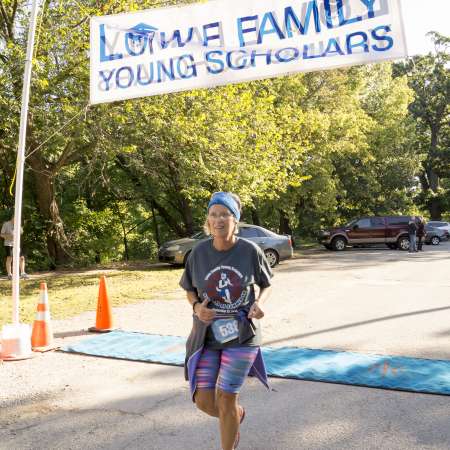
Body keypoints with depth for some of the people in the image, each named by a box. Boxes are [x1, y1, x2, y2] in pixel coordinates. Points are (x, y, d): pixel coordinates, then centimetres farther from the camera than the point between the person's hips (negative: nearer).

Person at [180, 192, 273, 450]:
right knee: (204, 402, 4)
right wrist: (197, 307, -15)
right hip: (207, 335, 2)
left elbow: (266, 285, 5)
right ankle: (237, 413, 40)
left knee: (225, 401, 3)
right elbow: (190, 290, 7)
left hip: (242, 335, -2)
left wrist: (260, 303, -17)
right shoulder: (199, 252, -6)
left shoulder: (251, 251, -10)